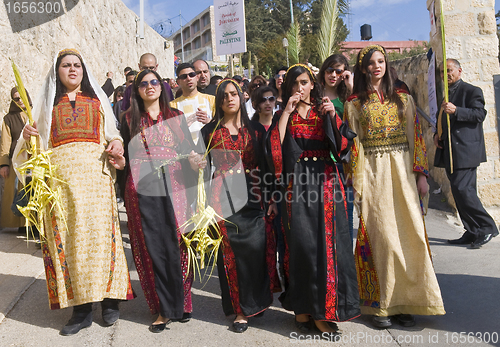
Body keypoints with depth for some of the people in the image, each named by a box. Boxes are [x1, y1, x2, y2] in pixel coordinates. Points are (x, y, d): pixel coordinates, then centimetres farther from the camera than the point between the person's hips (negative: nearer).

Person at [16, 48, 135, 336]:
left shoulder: (97, 99, 18)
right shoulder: (49, 101, 20)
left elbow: (113, 133, 15)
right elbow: (38, 142, 18)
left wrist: (116, 145, -6)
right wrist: (28, 136, -3)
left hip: (95, 172, -1)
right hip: (60, 175, 1)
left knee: (100, 233, -6)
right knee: (67, 237, -2)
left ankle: (109, 300, 5)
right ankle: (82, 309, 4)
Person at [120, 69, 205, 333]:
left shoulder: (176, 117, 12)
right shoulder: (130, 119, 12)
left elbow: (189, 150, 10)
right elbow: (124, 156, 10)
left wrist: (194, 160, -12)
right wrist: (125, 196, 0)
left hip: (173, 186, 0)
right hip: (142, 189, 0)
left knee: (176, 244, 0)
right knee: (152, 247, 1)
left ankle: (180, 303, 16)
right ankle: (164, 308, 13)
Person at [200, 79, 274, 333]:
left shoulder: (255, 129, 11)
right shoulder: (210, 131, 10)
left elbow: (264, 166, 9)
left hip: (251, 196, 1)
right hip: (224, 197, 0)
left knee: (255, 250, -5)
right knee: (229, 252, 0)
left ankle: (254, 302, 14)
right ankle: (239, 308, 14)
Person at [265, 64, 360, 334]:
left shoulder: (324, 111, 13)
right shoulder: (284, 115, 11)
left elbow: (343, 144, 0)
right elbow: (274, 144, -7)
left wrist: (333, 116, -12)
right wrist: (287, 112, -8)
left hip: (325, 181, 1)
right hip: (296, 184, -1)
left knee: (327, 241, -3)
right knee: (301, 243, -5)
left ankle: (322, 311, 8)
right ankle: (302, 306, 9)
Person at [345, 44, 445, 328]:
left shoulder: (403, 99, 12)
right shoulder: (354, 104, 6)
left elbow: (416, 137, 9)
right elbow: (352, 145, 2)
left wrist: (421, 174, 1)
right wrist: (355, 184, -5)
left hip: (402, 172, 2)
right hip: (372, 174, -2)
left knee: (409, 234, -1)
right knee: (380, 237, -2)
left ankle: (405, 302, 12)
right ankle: (381, 305, 9)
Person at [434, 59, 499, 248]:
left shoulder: (472, 91, -2)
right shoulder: (446, 94, 21)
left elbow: (479, 114, -14)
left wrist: (456, 110, -26)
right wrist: (438, 134, 12)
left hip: (466, 150, -8)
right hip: (450, 152, 8)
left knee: (462, 189, -16)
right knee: (460, 192, 8)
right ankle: (472, 232, 15)